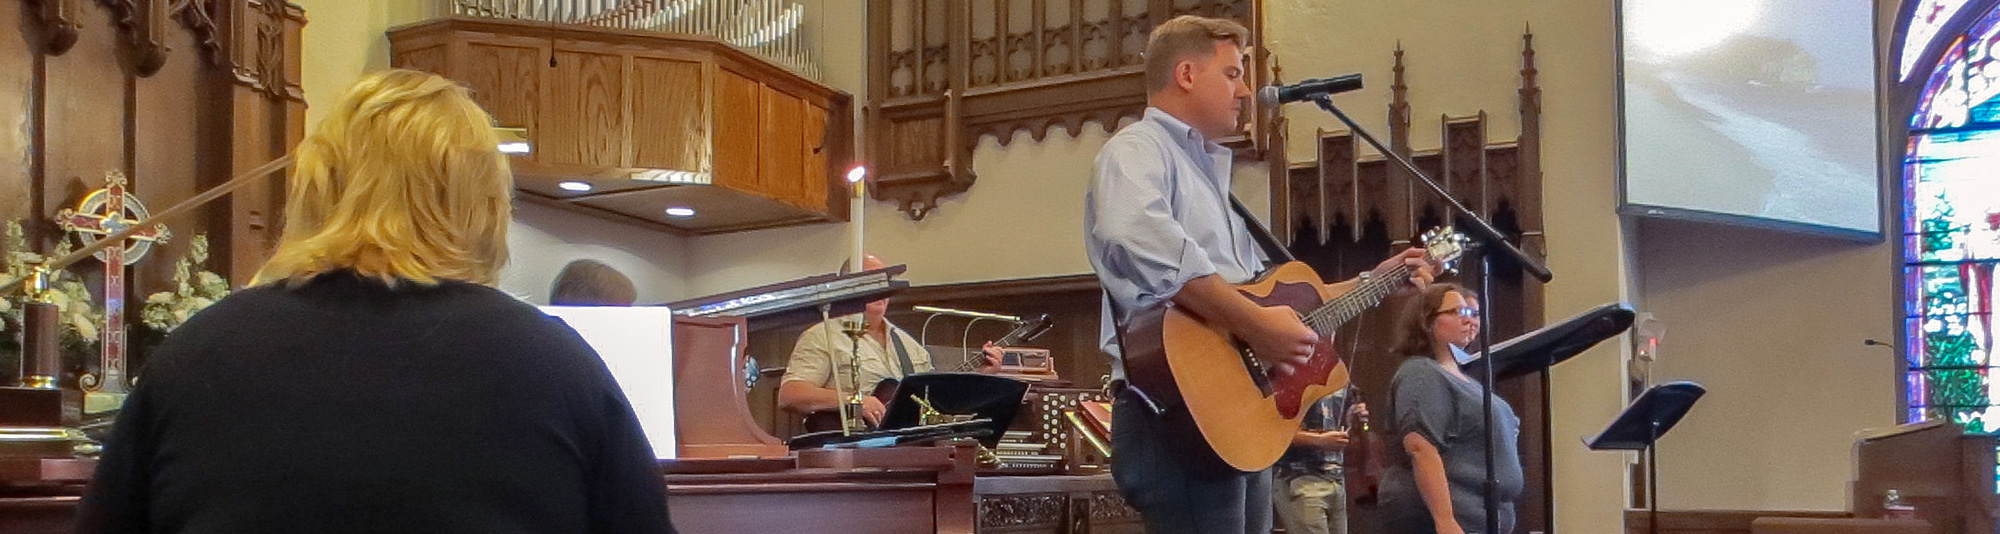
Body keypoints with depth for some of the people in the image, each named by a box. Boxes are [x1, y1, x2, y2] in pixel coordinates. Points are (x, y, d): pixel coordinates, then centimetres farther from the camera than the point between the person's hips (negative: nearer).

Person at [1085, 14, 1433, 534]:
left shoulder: (1207, 170, 25)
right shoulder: (1139, 148, -7)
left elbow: (1266, 288, 31)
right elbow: (1135, 240, -30)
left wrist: (1374, 281, 28)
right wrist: (1255, 324, -27)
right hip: (1177, 416, -10)